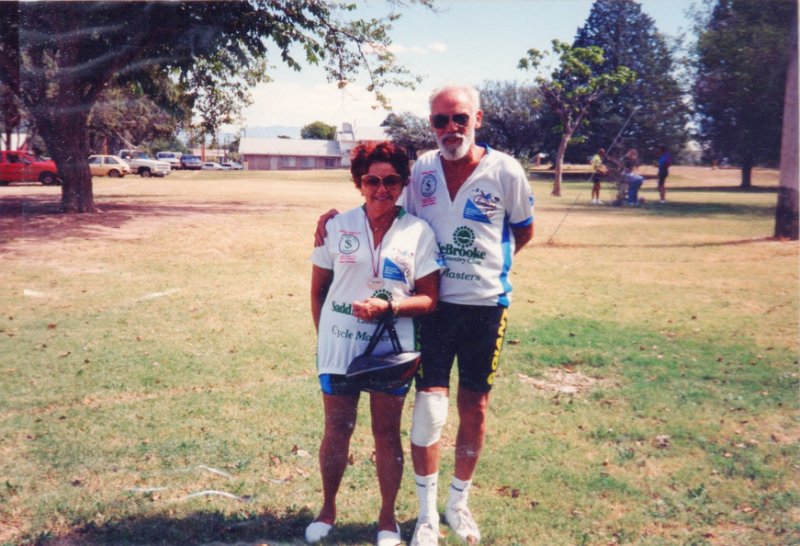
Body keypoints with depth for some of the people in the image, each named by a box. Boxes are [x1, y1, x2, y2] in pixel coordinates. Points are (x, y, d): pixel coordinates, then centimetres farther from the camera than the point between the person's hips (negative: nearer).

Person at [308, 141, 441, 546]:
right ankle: (328, 510, 32)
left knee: (388, 433, 10)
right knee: (337, 431, 11)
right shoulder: (337, 226, 0)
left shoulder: (418, 232, -3)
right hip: (339, 347, 1)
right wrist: (323, 336, 2)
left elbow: (429, 299, -4)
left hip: (392, 349, -1)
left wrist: (388, 306, -19)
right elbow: (318, 290, 7)